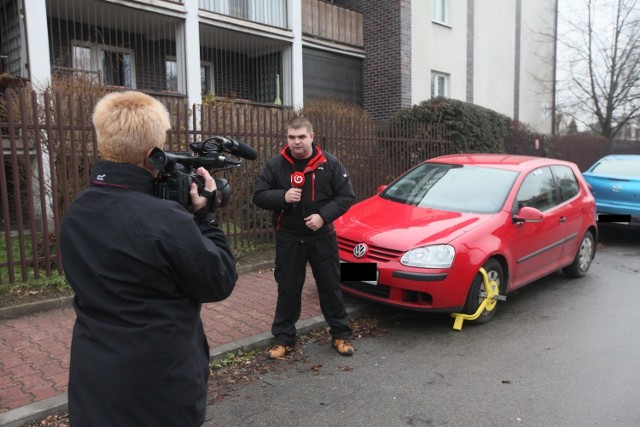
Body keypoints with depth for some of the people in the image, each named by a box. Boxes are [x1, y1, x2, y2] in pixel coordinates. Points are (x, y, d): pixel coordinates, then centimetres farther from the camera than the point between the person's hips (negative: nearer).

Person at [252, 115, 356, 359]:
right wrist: (282, 196, -21)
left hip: (323, 237, 0)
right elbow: (259, 196, -1)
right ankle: (283, 339, 22)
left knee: (330, 286, 9)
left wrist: (323, 215, -19)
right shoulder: (275, 165, -2)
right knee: (288, 289, 8)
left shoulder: (330, 164, -4)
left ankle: (341, 335, 25)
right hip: (288, 238, 1)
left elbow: (346, 197, -4)